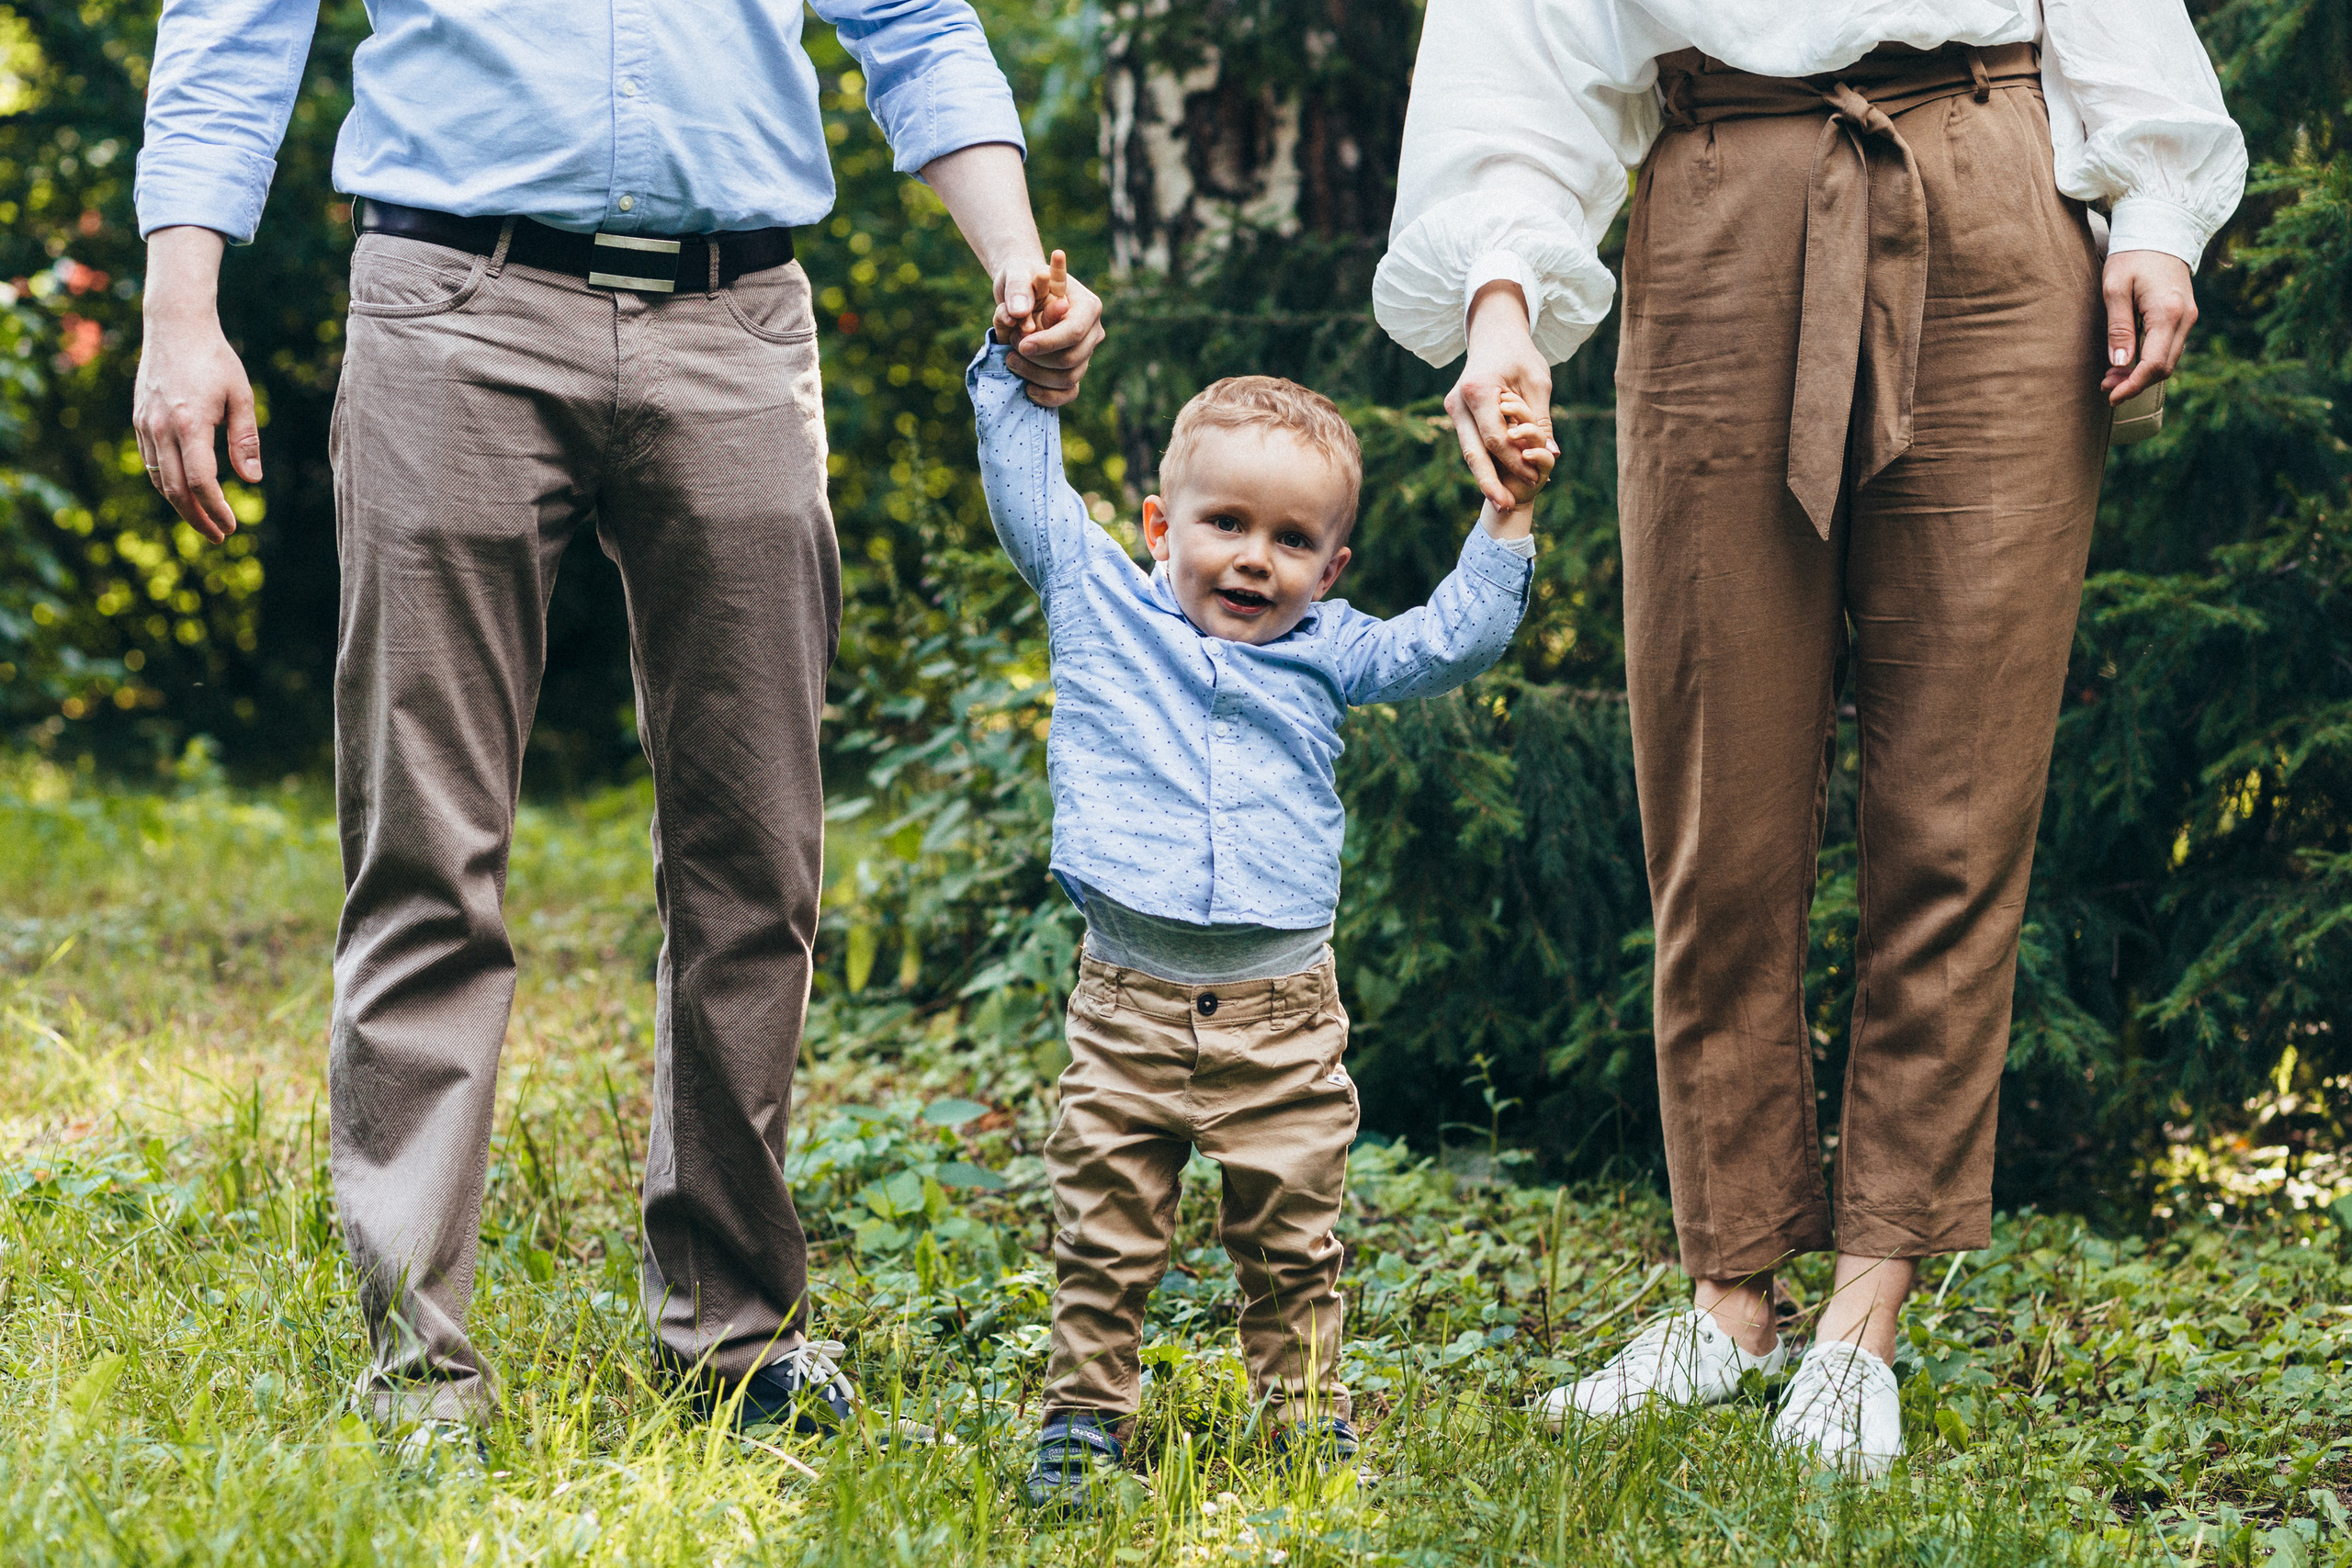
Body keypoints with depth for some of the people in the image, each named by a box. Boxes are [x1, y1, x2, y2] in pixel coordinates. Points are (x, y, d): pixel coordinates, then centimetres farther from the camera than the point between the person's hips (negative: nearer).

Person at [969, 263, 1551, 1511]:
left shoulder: (1325, 654, 11)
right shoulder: (1098, 603, 8)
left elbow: (1449, 642, 6)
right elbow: (1026, 485, 9)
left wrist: (1506, 521, 1)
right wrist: (1021, 369, 6)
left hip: (1282, 1011, 1)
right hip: (1128, 1003, -1)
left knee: (1291, 1241, 8)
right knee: (1103, 1236, 2)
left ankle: (1308, 1416, 20)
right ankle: (1084, 1420, 13)